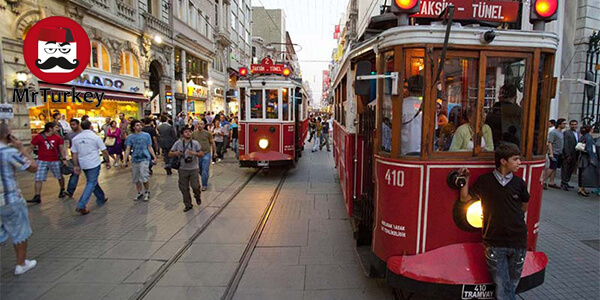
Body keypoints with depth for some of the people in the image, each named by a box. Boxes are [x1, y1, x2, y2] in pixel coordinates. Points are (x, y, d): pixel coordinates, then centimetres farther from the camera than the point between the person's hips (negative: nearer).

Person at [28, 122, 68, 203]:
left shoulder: (57, 138, 0)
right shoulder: (39, 137, -6)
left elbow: (61, 148, 4)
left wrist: (64, 159, -5)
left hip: (55, 161, 2)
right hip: (42, 161, -1)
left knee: (60, 176, 13)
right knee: (38, 179, -3)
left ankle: (62, 191, 35)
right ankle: (37, 197, 2)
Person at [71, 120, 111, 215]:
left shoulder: (76, 138, 5)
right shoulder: (95, 137, -8)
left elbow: (74, 154, 5)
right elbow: (104, 151, -7)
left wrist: (76, 166, 10)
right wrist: (108, 162, 4)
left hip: (83, 164, 6)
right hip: (94, 164, -5)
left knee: (91, 182, 21)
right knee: (91, 183, -2)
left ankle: (101, 199, 33)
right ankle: (81, 206, -9)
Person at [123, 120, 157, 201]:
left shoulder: (146, 135, 3)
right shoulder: (130, 137, 7)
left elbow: (150, 147, 6)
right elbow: (128, 149, 2)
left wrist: (154, 157, 1)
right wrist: (125, 160, -6)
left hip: (144, 159, -3)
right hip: (135, 159, 3)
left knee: (144, 177, -12)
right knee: (136, 178, 11)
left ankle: (147, 192, 9)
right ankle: (140, 193, 27)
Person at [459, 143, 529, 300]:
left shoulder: (519, 183, 4)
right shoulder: (485, 181, -2)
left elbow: (524, 207, 19)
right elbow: (465, 198, 4)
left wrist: (512, 219, 12)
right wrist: (465, 179, -4)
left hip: (518, 243, 3)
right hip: (494, 244, -2)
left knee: (512, 286, 14)